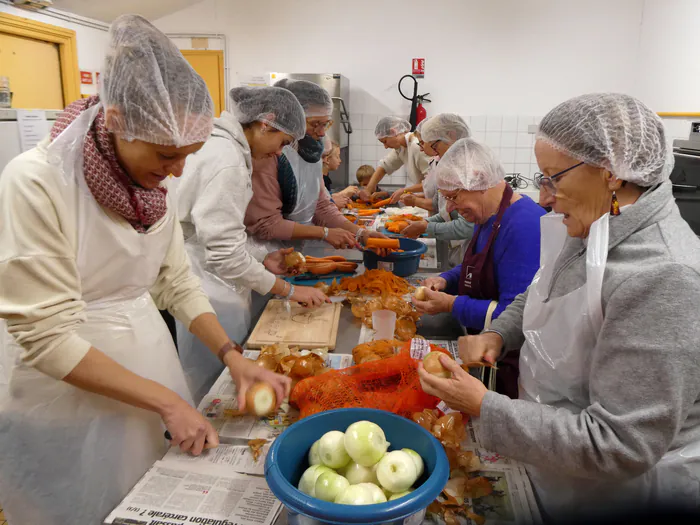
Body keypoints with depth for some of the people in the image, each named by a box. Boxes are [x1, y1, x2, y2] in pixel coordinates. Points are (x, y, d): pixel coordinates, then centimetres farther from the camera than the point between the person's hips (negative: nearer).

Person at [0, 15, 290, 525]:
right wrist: (165, 399, -19)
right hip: (67, 393, -5)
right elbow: (47, 338, -21)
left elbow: (179, 282, 4)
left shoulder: (153, 184, -2)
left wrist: (234, 357, -6)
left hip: (148, 361, 6)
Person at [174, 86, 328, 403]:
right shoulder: (226, 161, -20)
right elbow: (225, 254, -21)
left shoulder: (222, 147, 12)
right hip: (209, 301, -10)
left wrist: (262, 260, 9)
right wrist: (289, 290, -13)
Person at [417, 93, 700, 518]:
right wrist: (498, 334, -6)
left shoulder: (662, 277, -32)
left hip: (619, 493, -7)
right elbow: (536, 299, 13)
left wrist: (485, 408, -26)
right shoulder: (596, 230, -5)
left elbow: (615, 446, -30)